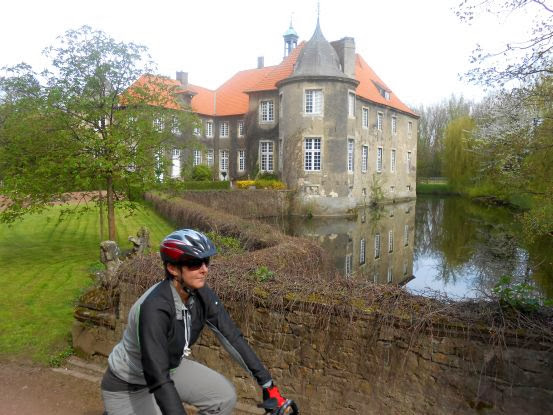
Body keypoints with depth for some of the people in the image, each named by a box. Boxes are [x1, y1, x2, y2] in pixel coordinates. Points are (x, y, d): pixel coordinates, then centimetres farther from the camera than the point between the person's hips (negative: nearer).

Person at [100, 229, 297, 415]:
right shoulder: (155, 308, -35)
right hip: (128, 386, -6)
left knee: (225, 396, -7)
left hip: (172, 369, 6)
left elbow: (232, 336, -14)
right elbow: (158, 379, -37)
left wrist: (268, 385, -15)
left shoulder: (202, 295, -15)